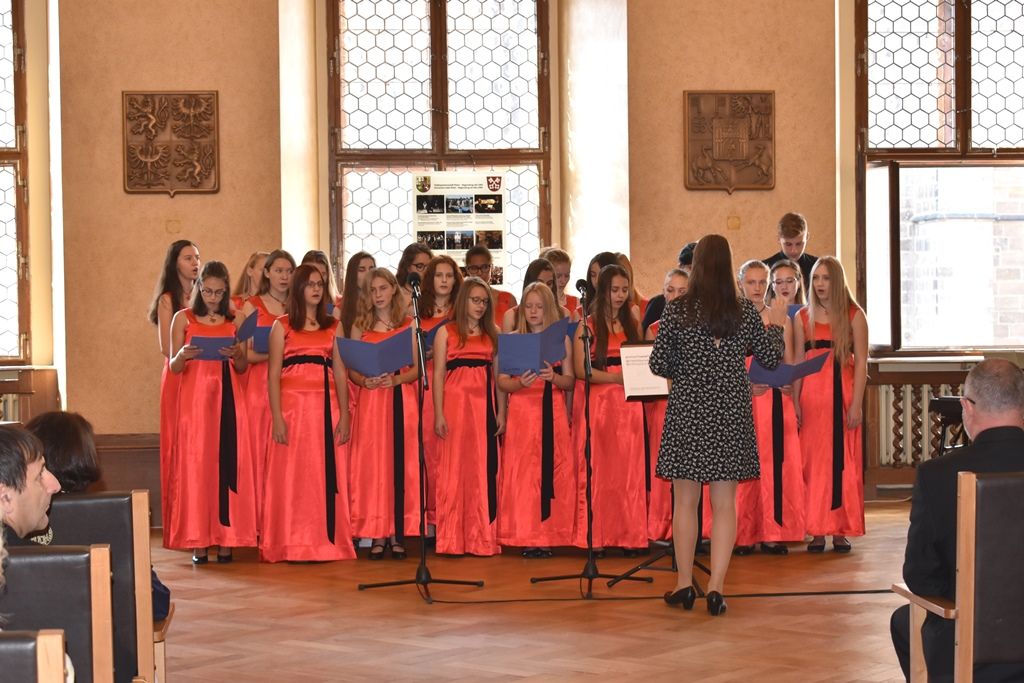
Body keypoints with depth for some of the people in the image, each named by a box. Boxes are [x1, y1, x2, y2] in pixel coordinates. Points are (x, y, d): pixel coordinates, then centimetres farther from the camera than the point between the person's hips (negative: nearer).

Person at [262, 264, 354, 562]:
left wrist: (344, 415, 0)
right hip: (293, 404, -3)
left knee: (327, 474, 2)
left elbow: (340, 373, 9)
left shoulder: (333, 326, 14)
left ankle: (327, 541, 8)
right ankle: (293, 545, 1)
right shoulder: (282, 326, 5)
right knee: (293, 475, -3)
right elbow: (273, 374, -1)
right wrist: (277, 417, -11)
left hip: (326, 406, 3)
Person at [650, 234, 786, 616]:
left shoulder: (677, 312, -5)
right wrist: (776, 325, 24)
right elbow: (771, 359, 7)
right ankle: (716, 588, 0)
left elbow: (658, 365, -5)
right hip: (731, 412, 1)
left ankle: (685, 585, 15)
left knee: (685, 502, 8)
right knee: (724, 504, 4)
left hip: (688, 411, -1)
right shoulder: (745, 313, -1)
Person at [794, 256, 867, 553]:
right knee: (813, 461, 1)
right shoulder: (803, 317, 9)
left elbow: (861, 362, -2)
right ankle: (817, 531, 5)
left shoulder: (853, 315, 1)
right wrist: (795, 402, 1)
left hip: (842, 393, -2)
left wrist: (856, 404, -9)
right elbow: (798, 361, 9)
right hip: (812, 396, 2)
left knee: (843, 461, 0)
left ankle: (841, 530, 6)